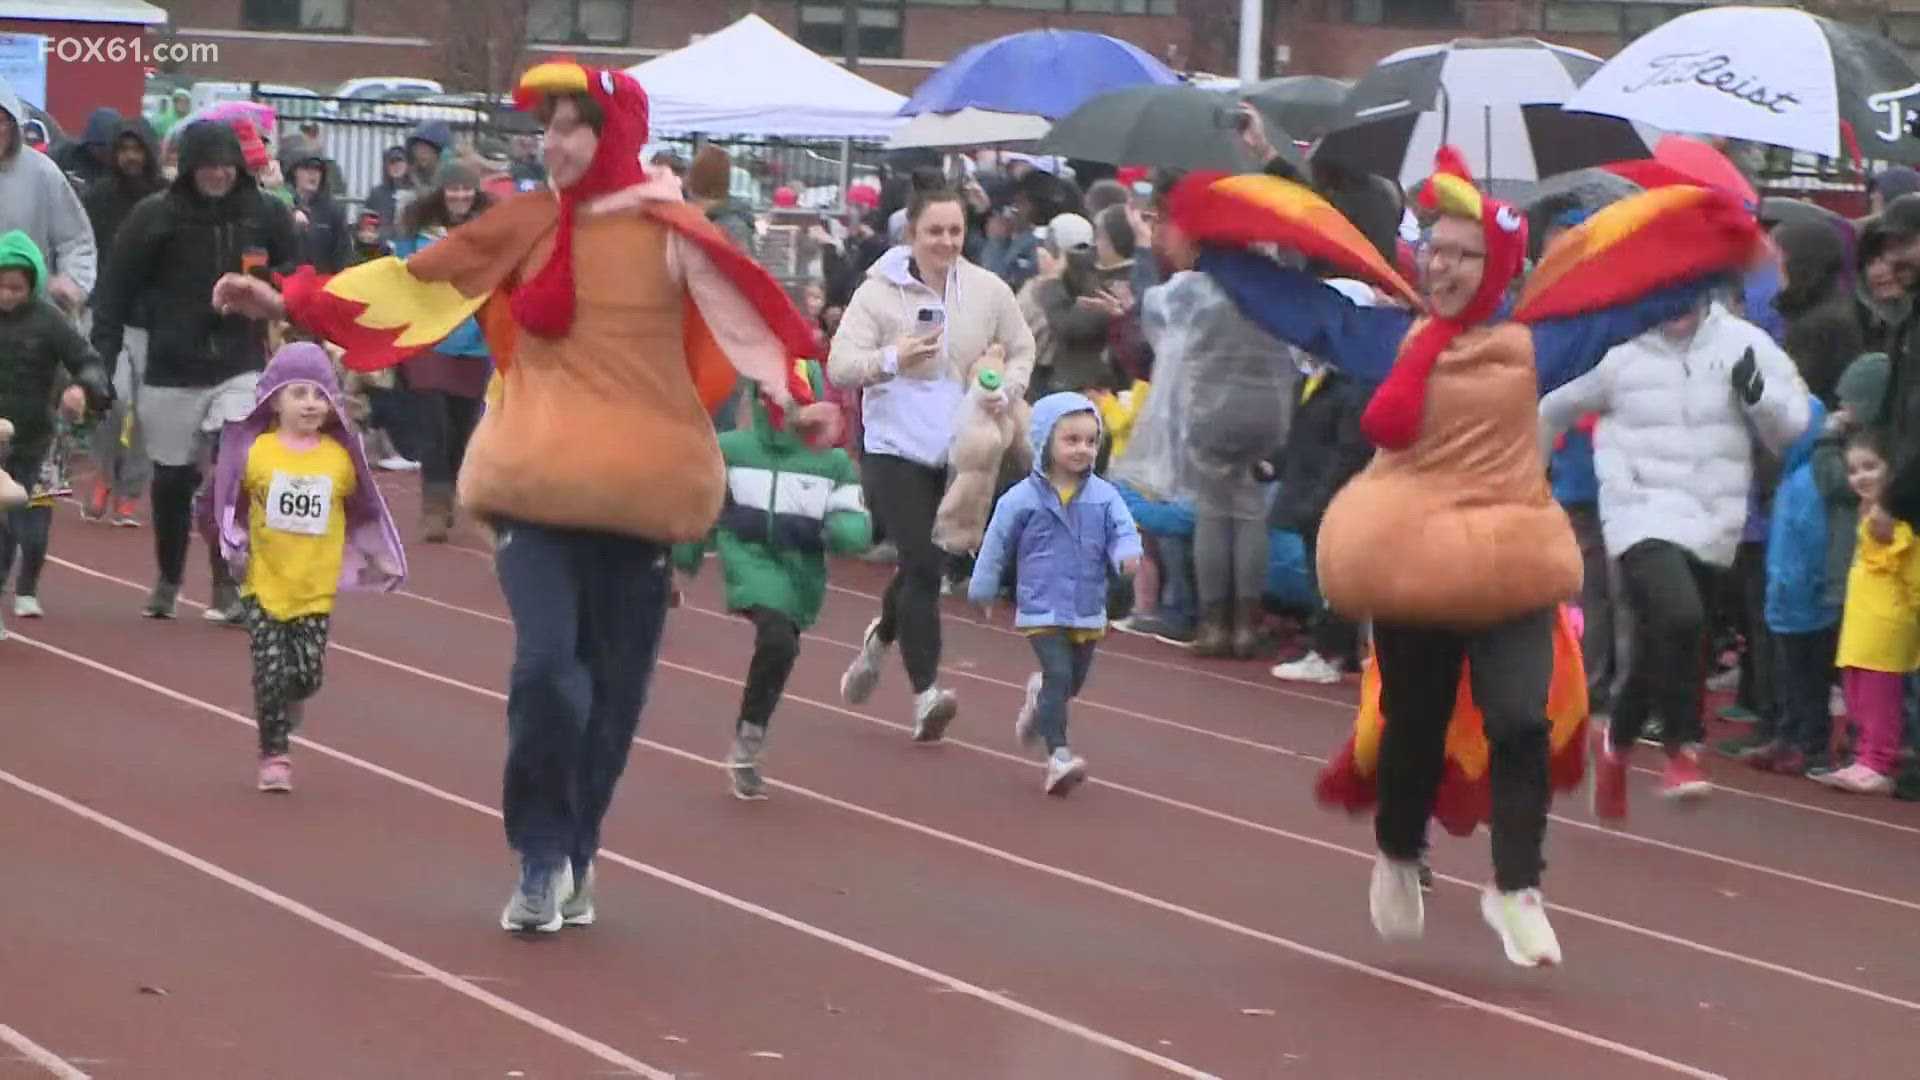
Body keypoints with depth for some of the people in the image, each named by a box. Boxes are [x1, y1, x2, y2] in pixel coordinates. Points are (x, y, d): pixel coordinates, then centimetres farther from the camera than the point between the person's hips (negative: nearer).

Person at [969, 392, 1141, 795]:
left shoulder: (1104, 496, 0)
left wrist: (1128, 553, -30)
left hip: (1088, 610, 4)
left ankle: (1039, 698, 53)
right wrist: (983, 591, 8)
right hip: (1042, 608, -4)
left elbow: (1123, 531, -7)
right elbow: (997, 545, 2)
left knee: (1072, 682, 18)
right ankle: (1058, 756, -18)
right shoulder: (1022, 499, -7)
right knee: (1059, 675, -17)